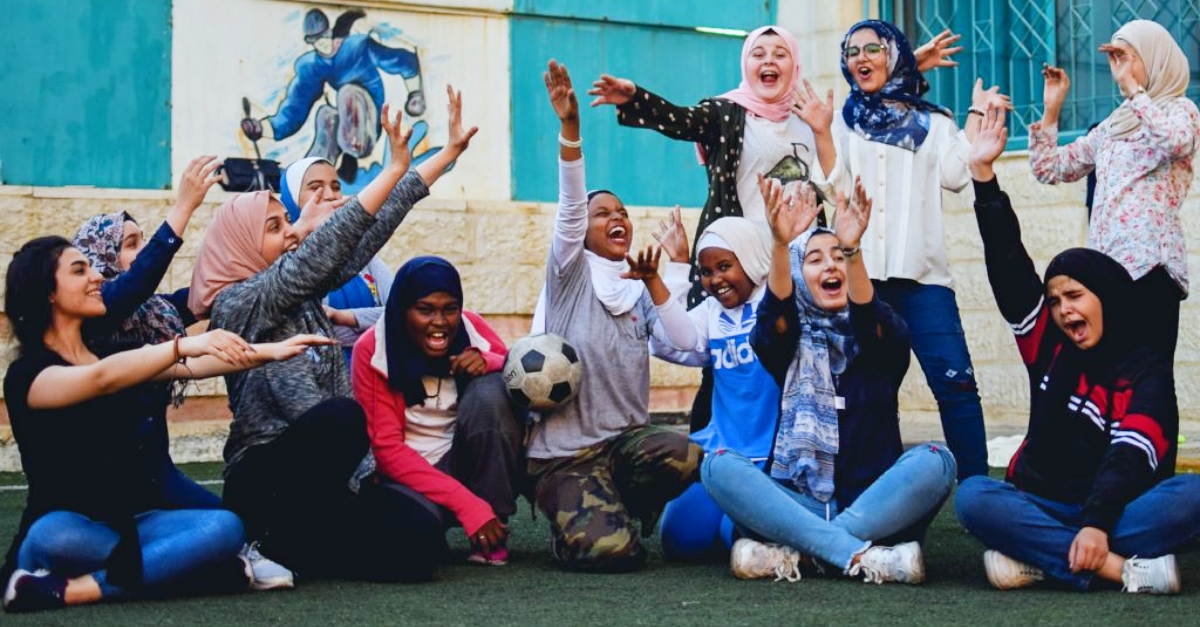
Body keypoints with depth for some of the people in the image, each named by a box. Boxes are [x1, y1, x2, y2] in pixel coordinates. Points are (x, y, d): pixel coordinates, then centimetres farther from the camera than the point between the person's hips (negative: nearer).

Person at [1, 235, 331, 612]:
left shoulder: (116, 356, 15)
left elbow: (192, 367, 1)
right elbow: (101, 380, -27)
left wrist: (270, 352, -14)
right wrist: (183, 345, -41)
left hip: (136, 522, 6)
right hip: (72, 527, -6)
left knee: (225, 527, -24)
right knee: (50, 537, -40)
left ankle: (69, 590, -24)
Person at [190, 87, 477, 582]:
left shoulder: (300, 292, 11)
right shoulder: (237, 305, -9)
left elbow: (371, 231, 9)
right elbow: (326, 245, -18)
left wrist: (449, 151, 7)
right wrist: (395, 167, -21)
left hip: (327, 479, 7)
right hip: (267, 481, -7)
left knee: (422, 543, -18)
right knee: (340, 414, -37)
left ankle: (286, 548, 7)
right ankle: (276, 540, -13)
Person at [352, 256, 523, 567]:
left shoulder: (470, 327, -5)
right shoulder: (372, 350, -12)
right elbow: (386, 448, -16)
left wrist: (489, 362, -25)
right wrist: (467, 505, -26)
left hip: (481, 469, 3)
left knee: (488, 390, -25)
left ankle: (493, 538, -15)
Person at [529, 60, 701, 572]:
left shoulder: (641, 292, 15)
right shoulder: (571, 274, 3)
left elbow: (685, 342, -1)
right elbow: (570, 207, -14)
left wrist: (653, 283, -7)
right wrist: (569, 128, -27)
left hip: (625, 437, 5)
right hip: (563, 448, -4)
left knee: (681, 454, -30)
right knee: (608, 550, -26)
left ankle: (616, 513, 1)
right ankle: (571, 522, 11)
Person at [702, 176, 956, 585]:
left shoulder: (882, 337, 8)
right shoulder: (789, 343, 10)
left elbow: (871, 323, -16)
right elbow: (774, 317, -14)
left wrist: (853, 250, -36)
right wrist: (780, 244, -35)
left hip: (872, 505, 0)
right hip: (798, 504, 0)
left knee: (934, 460, -28)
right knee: (719, 464, -25)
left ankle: (791, 551, -29)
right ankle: (861, 557, -33)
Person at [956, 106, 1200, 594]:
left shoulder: (1147, 370, -1)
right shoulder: (1048, 346, 12)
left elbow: (1132, 453, -16)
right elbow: (1008, 267, 9)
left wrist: (1097, 523, -32)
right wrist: (983, 176, 4)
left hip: (1118, 510, -3)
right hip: (1046, 507, 3)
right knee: (973, 497, -27)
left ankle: (1040, 557, -36)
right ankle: (1121, 568, -35)